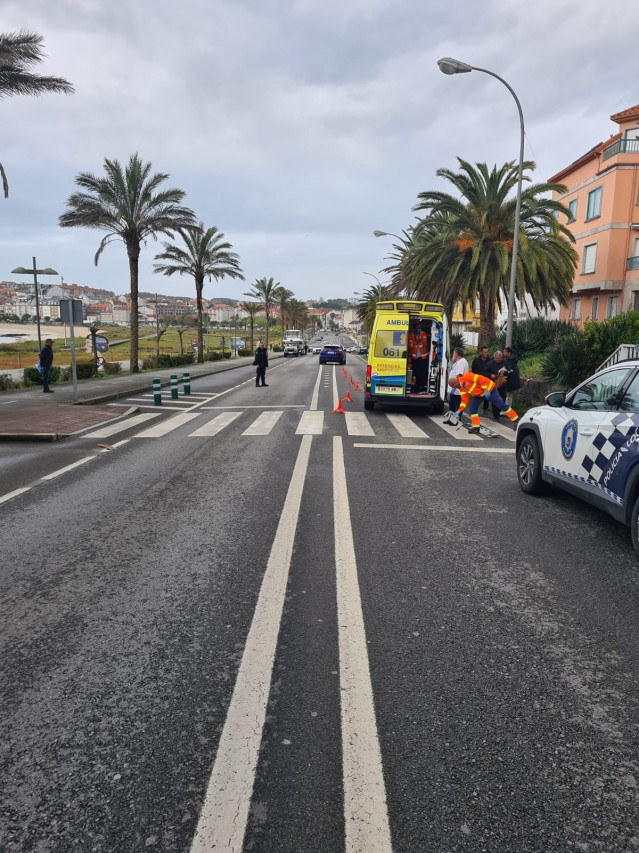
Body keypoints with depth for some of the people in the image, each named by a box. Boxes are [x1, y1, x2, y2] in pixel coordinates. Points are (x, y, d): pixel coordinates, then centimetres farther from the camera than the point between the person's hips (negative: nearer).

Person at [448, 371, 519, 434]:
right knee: (472, 406, -3)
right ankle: (476, 427, 3)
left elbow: (481, 379, -27)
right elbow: (464, 399, 4)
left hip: (489, 389, -9)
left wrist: (486, 390, -27)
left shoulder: (466, 377, -23)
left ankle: (517, 422, -1)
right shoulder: (461, 388, 5)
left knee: (501, 405, -8)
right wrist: (459, 410, -4)